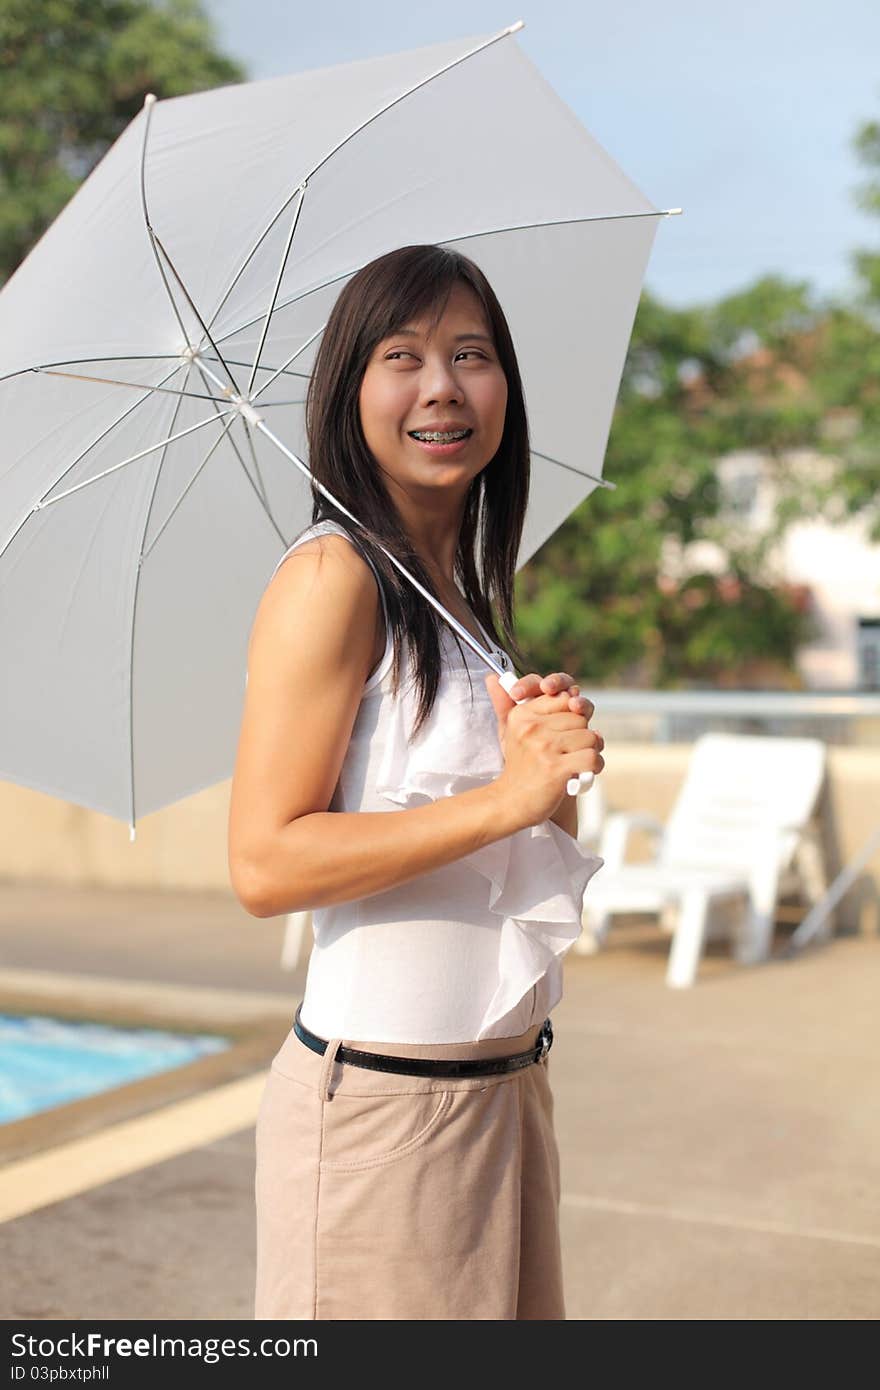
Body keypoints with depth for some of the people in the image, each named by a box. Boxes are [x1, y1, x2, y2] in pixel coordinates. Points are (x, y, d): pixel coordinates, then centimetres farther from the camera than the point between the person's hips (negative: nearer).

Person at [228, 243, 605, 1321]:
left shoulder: (466, 592, 12)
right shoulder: (332, 576, -14)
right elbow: (263, 865, -20)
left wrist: (556, 762, -5)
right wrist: (505, 795, -23)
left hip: (509, 1089, 8)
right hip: (379, 1100, -8)